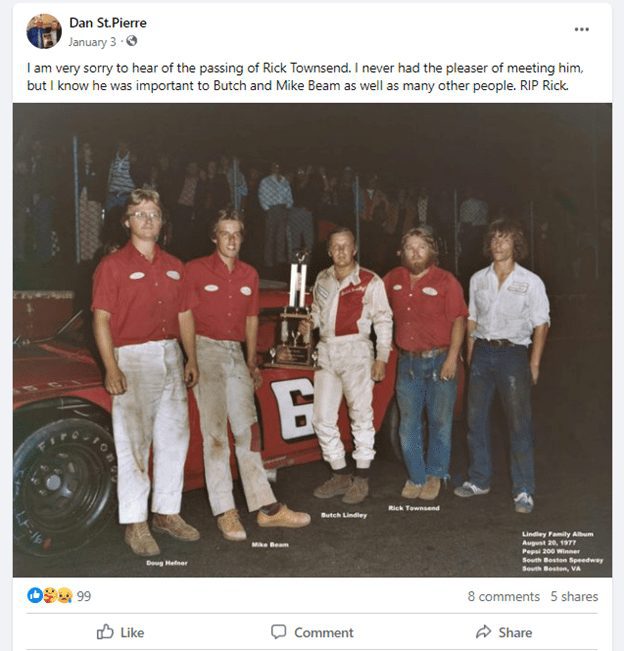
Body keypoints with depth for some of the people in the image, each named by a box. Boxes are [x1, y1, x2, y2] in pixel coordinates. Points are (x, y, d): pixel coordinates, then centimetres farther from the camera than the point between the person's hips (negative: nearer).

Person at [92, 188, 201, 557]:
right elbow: (101, 319, -7)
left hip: (171, 358, 6)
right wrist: (111, 369, -15)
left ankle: (167, 512, 24)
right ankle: (135, 523, 10)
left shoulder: (174, 267, 15)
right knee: (133, 443, -1)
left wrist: (191, 360, 8)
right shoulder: (113, 265, -1)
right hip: (133, 360, -5)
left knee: (174, 439, 10)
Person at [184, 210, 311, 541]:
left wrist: (251, 362, 15)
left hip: (236, 353, 5)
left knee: (247, 430, 7)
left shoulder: (249, 274, 12)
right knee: (215, 431, -5)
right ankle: (225, 512, 2)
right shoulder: (196, 270, -3)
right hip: (205, 350, -5)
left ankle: (267, 508, 12)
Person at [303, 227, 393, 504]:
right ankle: (340, 475, 20)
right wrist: (310, 323, 2)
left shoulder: (370, 281, -2)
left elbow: (383, 320, -2)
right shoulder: (322, 280, 12)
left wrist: (382, 357, -7)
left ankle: (362, 478, 11)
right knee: (322, 417, 5)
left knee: (361, 414, -1)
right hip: (326, 350, 5)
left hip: (356, 349, -5)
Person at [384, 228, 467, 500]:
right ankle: (416, 477, 24)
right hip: (407, 362, 4)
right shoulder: (393, 279, 5)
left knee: (440, 422, 8)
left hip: (440, 360, -3)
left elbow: (459, 320, -9)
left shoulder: (446, 281, -6)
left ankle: (434, 476, 24)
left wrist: (452, 358, -16)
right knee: (408, 424, 9)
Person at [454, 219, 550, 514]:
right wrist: (470, 355, 8)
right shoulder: (478, 279, 9)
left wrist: (534, 362, -6)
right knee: (476, 419, 9)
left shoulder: (530, 281, -1)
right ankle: (479, 479, 23)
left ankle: (524, 490, 9)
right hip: (482, 351, 4)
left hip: (513, 352, -4)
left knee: (519, 423, -2)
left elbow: (541, 323, -1)